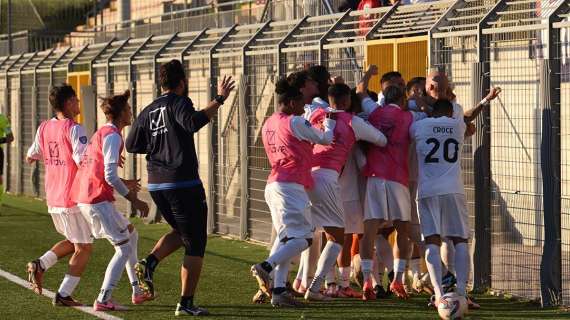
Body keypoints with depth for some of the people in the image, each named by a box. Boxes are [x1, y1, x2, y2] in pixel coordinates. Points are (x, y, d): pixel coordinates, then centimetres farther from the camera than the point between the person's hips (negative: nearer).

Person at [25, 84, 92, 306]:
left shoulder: (44, 128, 6)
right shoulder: (74, 129, -15)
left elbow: (30, 157, 18)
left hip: (52, 199, 7)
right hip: (74, 198, -7)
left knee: (72, 242, 24)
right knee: (83, 248, 4)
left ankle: (40, 265, 5)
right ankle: (64, 295, -2)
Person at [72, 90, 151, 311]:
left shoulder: (101, 133, 19)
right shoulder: (112, 136, -12)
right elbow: (110, 176, -19)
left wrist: (124, 184, 29)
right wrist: (133, 200, -13)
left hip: (84, 199, 10)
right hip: (98, 201, -10)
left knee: (131, 234, 20)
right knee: (125, 248, -5)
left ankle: (137, 291, 22)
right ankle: (103, 300, -9)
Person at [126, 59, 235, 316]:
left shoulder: (148, 111, 11)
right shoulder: (178, 102, -8)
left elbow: (132, 145, 12)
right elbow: (193, 123, -29)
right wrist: (219, 100, -25)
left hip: (156, 185, 7)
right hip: (183, 184, -7)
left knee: (181, 232, 27)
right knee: (195, 244, 3)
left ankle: (149, 262, 3)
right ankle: (186, 303, 0)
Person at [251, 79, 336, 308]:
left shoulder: (268, 125, 17)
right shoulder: (295, 123, -7)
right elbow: (325, 139, 5)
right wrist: (330, 120, 24)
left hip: (273, 184, 9)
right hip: (291, 186, -9)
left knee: (286, 238, 9)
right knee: (303, 237, -10)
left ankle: (278, 290, -1)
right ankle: (266, 267, -26)